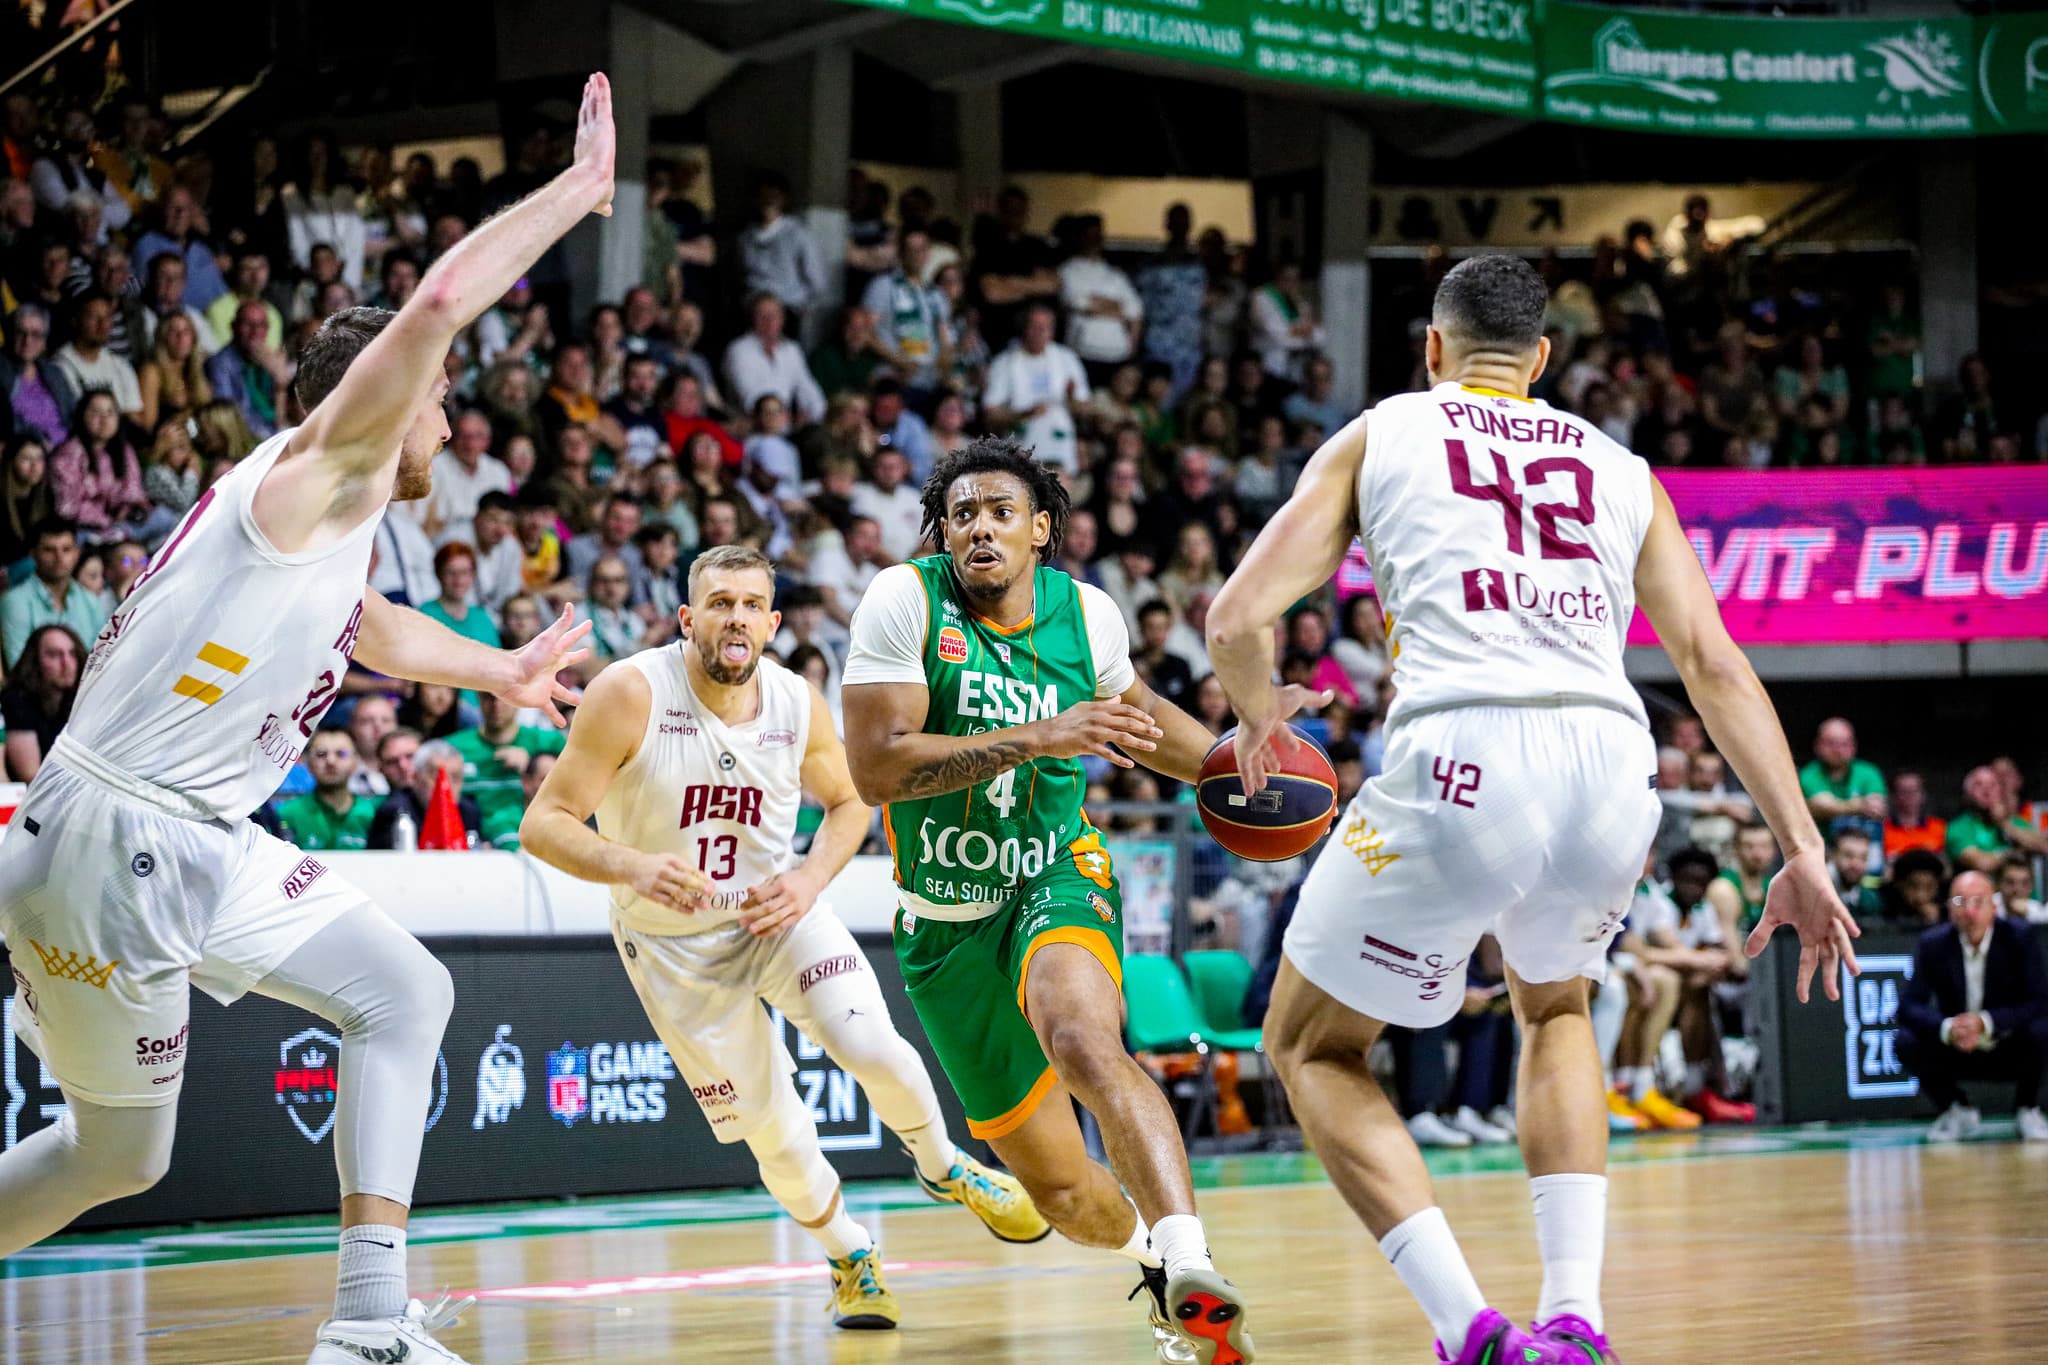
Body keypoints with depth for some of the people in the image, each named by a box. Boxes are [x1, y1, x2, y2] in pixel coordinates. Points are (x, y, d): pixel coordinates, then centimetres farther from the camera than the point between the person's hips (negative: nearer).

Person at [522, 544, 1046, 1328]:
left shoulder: (798, 704, -10)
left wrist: (811, 879, -11)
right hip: (673, 945, -2)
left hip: (777, 911, 2)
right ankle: (849, 1256, 28)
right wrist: (633, 866, -41)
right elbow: (543, 824, -23)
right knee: (772, 1128, -1)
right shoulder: (631, 696, -23)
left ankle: (944, 1168, 13)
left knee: (872, 1047, -19)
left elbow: (848, 801, 8)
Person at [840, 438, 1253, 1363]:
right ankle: (1150, 1248, 39)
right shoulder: (904, 602, -11)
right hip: (948, 923, 0)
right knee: (1062, 1194, 6)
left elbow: (1134, 715, 23)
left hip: (1057, 880, 0)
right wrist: (1041, 737, -28)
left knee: (1083, 1043, -36)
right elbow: (875, 767, -23)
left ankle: (1189, 1268, -45)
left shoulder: (1085, 613, -1)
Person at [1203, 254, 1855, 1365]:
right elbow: (1714, 664, 15)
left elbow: (1237, 619, 9)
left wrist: (1258, 720, 30)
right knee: (1554, 1009, 35)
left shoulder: (1377, 438, 18)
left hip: (1462, 758, -4)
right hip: (1615, 768, 4)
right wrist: (1803, 854, 13)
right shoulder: (1619, 469, 26)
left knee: (1312, 1048, 18)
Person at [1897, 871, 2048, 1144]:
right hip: (1956, 1053, 1)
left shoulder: (2019, 937, -14)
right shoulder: (1933, 944, -10)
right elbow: (1909, 1006, -15)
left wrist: (1986, 1022, -34)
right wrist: (1947, 1028, -37)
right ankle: (1956, 1112, 2)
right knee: (1907, 1042, -25)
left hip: (2011, 1053, -1)